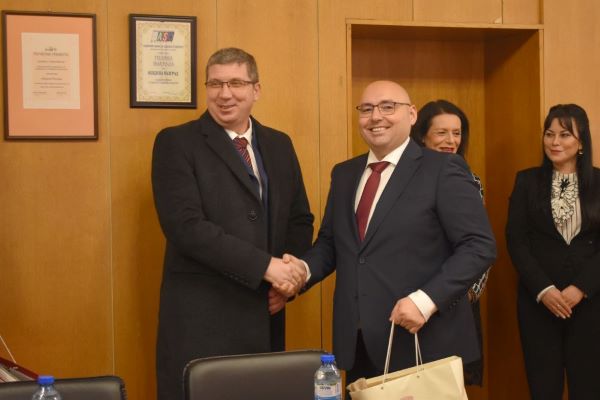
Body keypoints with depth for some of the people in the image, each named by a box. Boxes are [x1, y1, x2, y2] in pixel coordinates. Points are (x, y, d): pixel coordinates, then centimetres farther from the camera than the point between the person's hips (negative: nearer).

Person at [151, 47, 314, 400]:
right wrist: (264, 265, -18)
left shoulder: (279, 145, 12)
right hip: (201, 316, -5)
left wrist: (288, 281, -2)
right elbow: (185, 225, -15)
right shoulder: (177, 143, -5)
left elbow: (300, 220, 17)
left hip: (264, 314, 5)